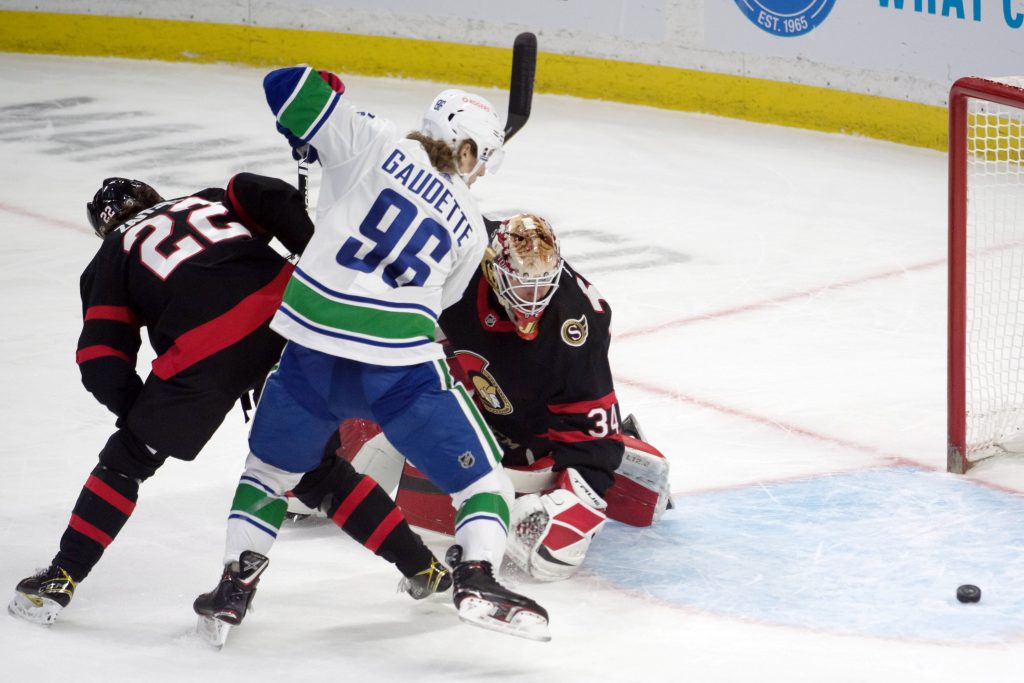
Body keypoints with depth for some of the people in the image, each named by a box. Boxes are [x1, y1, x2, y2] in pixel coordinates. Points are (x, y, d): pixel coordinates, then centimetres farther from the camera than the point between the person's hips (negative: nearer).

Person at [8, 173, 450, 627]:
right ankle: (422, 568, 21)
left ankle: (60, 580, 19)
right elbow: (276, 200, 9)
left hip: (206, 349, -3)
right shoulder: (210, 201, 31)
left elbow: (102, 364, 14)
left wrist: (149, 414, 25)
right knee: (312, 466, 21)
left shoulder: (109, 261, 25)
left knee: (130, 457, 18)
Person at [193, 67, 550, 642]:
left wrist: (311, 141, 23)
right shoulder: (471, 227, 15)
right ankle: (477, 577, -14)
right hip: (401, 367, -1)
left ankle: (237, 581, 21)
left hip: (312, 353, 2)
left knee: (272, 466, 27)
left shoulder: (376, 142, 9)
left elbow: (290, 86, 4)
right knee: (482, 480, 9)